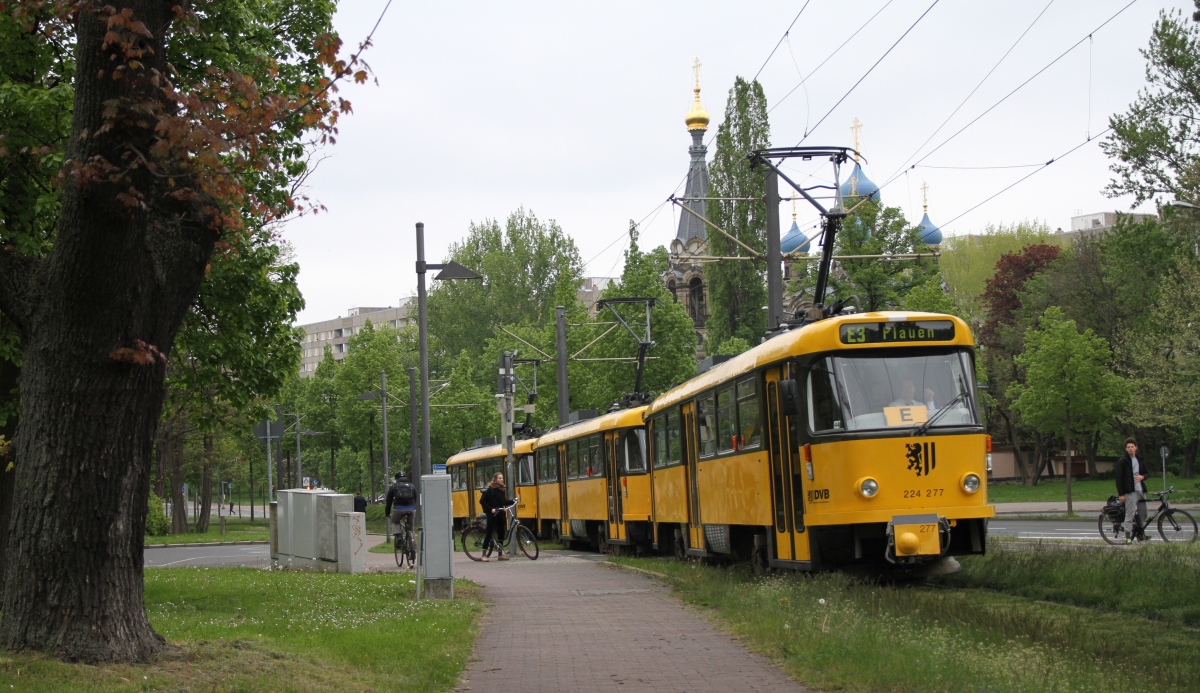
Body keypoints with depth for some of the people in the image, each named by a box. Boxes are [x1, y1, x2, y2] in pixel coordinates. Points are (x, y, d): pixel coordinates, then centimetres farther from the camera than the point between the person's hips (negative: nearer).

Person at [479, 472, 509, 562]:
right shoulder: (490, 489, -9)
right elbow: (482, 501, -11)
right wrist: (491, 509, -18)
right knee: (489, 533, -7)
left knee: (501, 533, 8)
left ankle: (500, 554, 16)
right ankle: (484, 554, -3)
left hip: (500, 514, 7)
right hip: (492, 514, -7)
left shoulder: (502, 490, 11)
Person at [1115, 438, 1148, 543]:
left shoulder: (1141, 460, 13)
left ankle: (1141, 535, 21)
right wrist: (1121, 494, -11)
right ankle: (1128, 537, -7)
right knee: (1129, 515, -8)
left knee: (1142, 514, 8)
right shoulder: (1122, 462, -3)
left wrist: (1142, 477, -4)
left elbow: (1146, 473, 21)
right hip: (1130, 492, -5)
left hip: (1141, 490, 5)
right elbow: (1119, 478, -5)